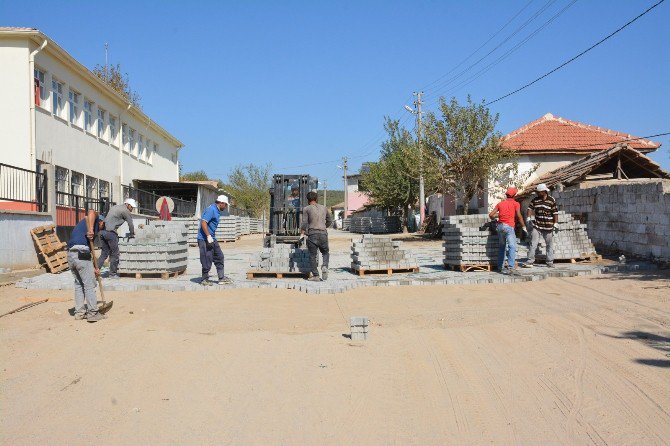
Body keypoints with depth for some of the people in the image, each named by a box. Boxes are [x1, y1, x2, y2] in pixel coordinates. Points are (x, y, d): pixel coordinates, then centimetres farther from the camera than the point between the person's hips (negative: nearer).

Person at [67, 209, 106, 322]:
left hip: (70, 255, 8)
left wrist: (95, 267, 32)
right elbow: (91, 212, -16)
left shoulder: (82, 224, 33)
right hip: (81, 255, -8)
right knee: (89, 285, 0)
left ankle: (79, 312, 21)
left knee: (78, 284, 18)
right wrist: (91, 230, -26)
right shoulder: (95, 220, 11)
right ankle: (93, 313, 4)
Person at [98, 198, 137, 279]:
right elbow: (130, 224, 5)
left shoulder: (114, 207, 25)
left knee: (104, 253, 11)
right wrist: (132, 234, 22)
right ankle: (113, 274, 7)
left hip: (102, 231, 8)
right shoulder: (125, 211, 0)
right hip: (110, 232, -8)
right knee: (114, 254, 2)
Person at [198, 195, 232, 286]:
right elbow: (203, 222, -23)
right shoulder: (211, 209, -15)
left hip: (212, 239, 10)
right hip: (205, 239, -10)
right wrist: (208, 236, -24)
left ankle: (221, 278, 17)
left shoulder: (217, 211, 16)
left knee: (219, 257, 11)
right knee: (207, 260, -4)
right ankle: (204, 279, 8)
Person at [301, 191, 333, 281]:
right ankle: (325, 266, -9)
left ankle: (315, 276, 2)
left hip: (312, 234, -3)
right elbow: (330, 221, 24)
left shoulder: (306, 208, 3)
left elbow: (304, 222, -3)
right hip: (323, 233, 3)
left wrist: (302, 234, 8)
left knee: (313, 255, 4)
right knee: (325, 252, 18)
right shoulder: (323, 208, 16)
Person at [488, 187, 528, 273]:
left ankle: (500, 267, 17)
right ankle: (511, 267, -21)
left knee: (501, 247, 15)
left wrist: (494, 219, 31)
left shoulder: (500, 203, 17)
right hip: (509, 226, -5)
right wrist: (523, 226, -2)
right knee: (512, 247, -9)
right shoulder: (515, 203, 5)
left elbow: (491, 215, 11)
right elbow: (519, 216, -8)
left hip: (500, 226, 5)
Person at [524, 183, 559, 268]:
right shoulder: (535, 200, 4)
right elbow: (530, 209, 5)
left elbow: (555, 213, -3)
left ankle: (550, 262, 17)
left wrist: (556, 224, -6)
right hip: (537, 226, 2)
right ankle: (530, 261, -5)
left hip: (548, 227, -2)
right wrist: (528, 218, -11)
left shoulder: (552, 200, -4)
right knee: (533, 243, -6)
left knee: (549, 245, 8)